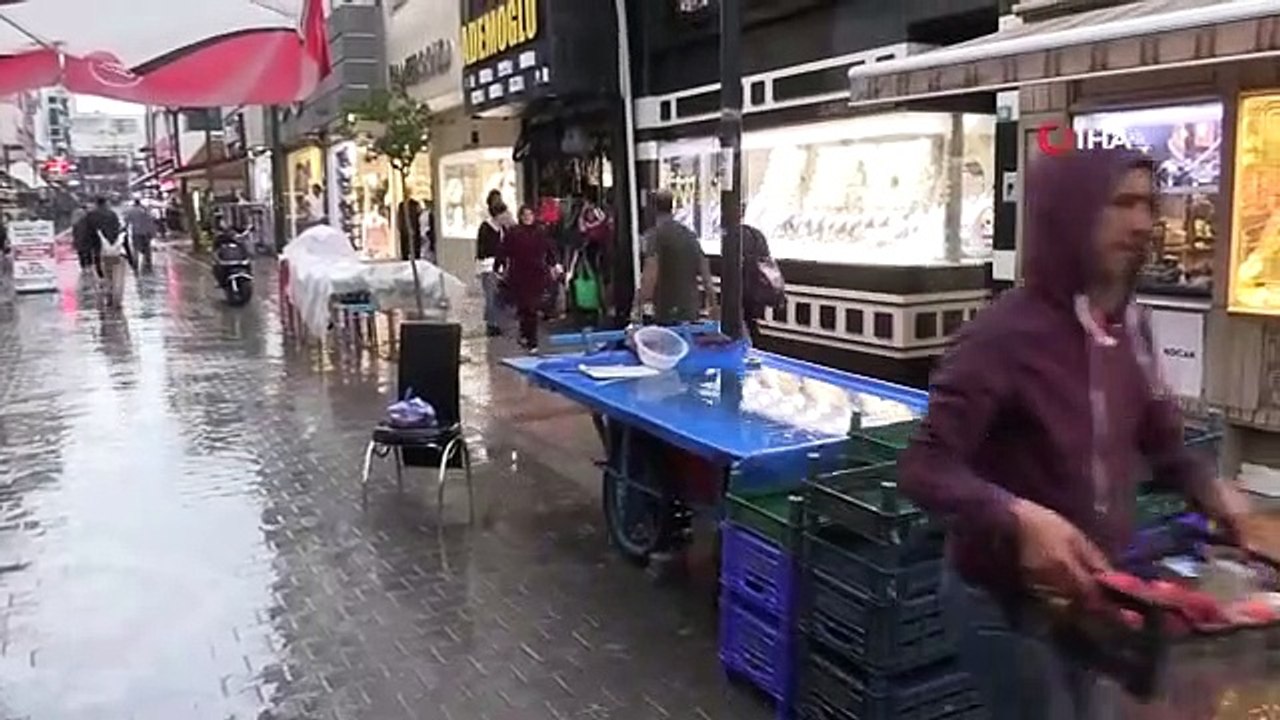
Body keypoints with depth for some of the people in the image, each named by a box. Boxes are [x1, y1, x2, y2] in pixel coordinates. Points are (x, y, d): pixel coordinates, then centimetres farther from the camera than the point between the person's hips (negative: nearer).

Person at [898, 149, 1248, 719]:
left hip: (1095, 595, 8)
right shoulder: (1007, 335, -24)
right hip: (1010, 601, -7)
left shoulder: (1129, 328, 0)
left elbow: (1161, 439, 15)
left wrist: (1210, 490, -3)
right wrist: (1019, 519, -42)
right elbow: (924, 469, -27)